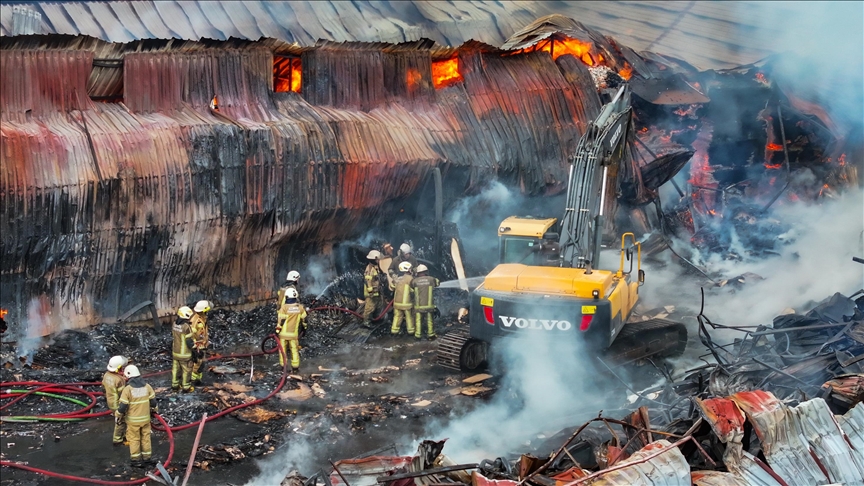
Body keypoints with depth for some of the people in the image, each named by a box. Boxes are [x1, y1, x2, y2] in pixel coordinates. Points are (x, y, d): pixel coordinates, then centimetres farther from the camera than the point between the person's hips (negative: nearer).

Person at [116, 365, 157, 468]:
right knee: (145, 437, 16)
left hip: (133, 420, -4)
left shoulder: (127, 389, -19)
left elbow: (123, 406, -17)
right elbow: (153, 401, 3)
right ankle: (147, 458, 25)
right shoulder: (147, 387, -6)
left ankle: (137, 460, 15)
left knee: (134, 439, 10)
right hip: (145, 418, 4)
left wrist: (118, 416, 0)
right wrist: (154, 409, 23)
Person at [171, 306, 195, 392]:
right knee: (186, 370, 9)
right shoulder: (186, 327, -27)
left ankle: (175, 385, 28)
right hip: (184, 353, -6)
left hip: (175, 351, 7)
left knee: (176, 369, 18)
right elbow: (189, 342, -23)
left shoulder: (174, 324, -4)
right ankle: (186, 387, 18)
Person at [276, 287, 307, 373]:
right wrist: (304, 328, 24)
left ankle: (283, 365, 14)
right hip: (294, 333, 3)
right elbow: (304, 319, 8)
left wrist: (277, 330, -4)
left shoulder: (284, 307, -14)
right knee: (294, 350, 9)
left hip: (284, 333, -3)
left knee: (283, 349, 9)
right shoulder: (300, 307, -1)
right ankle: (295, 367, 9)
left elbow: (280, 320, -13)